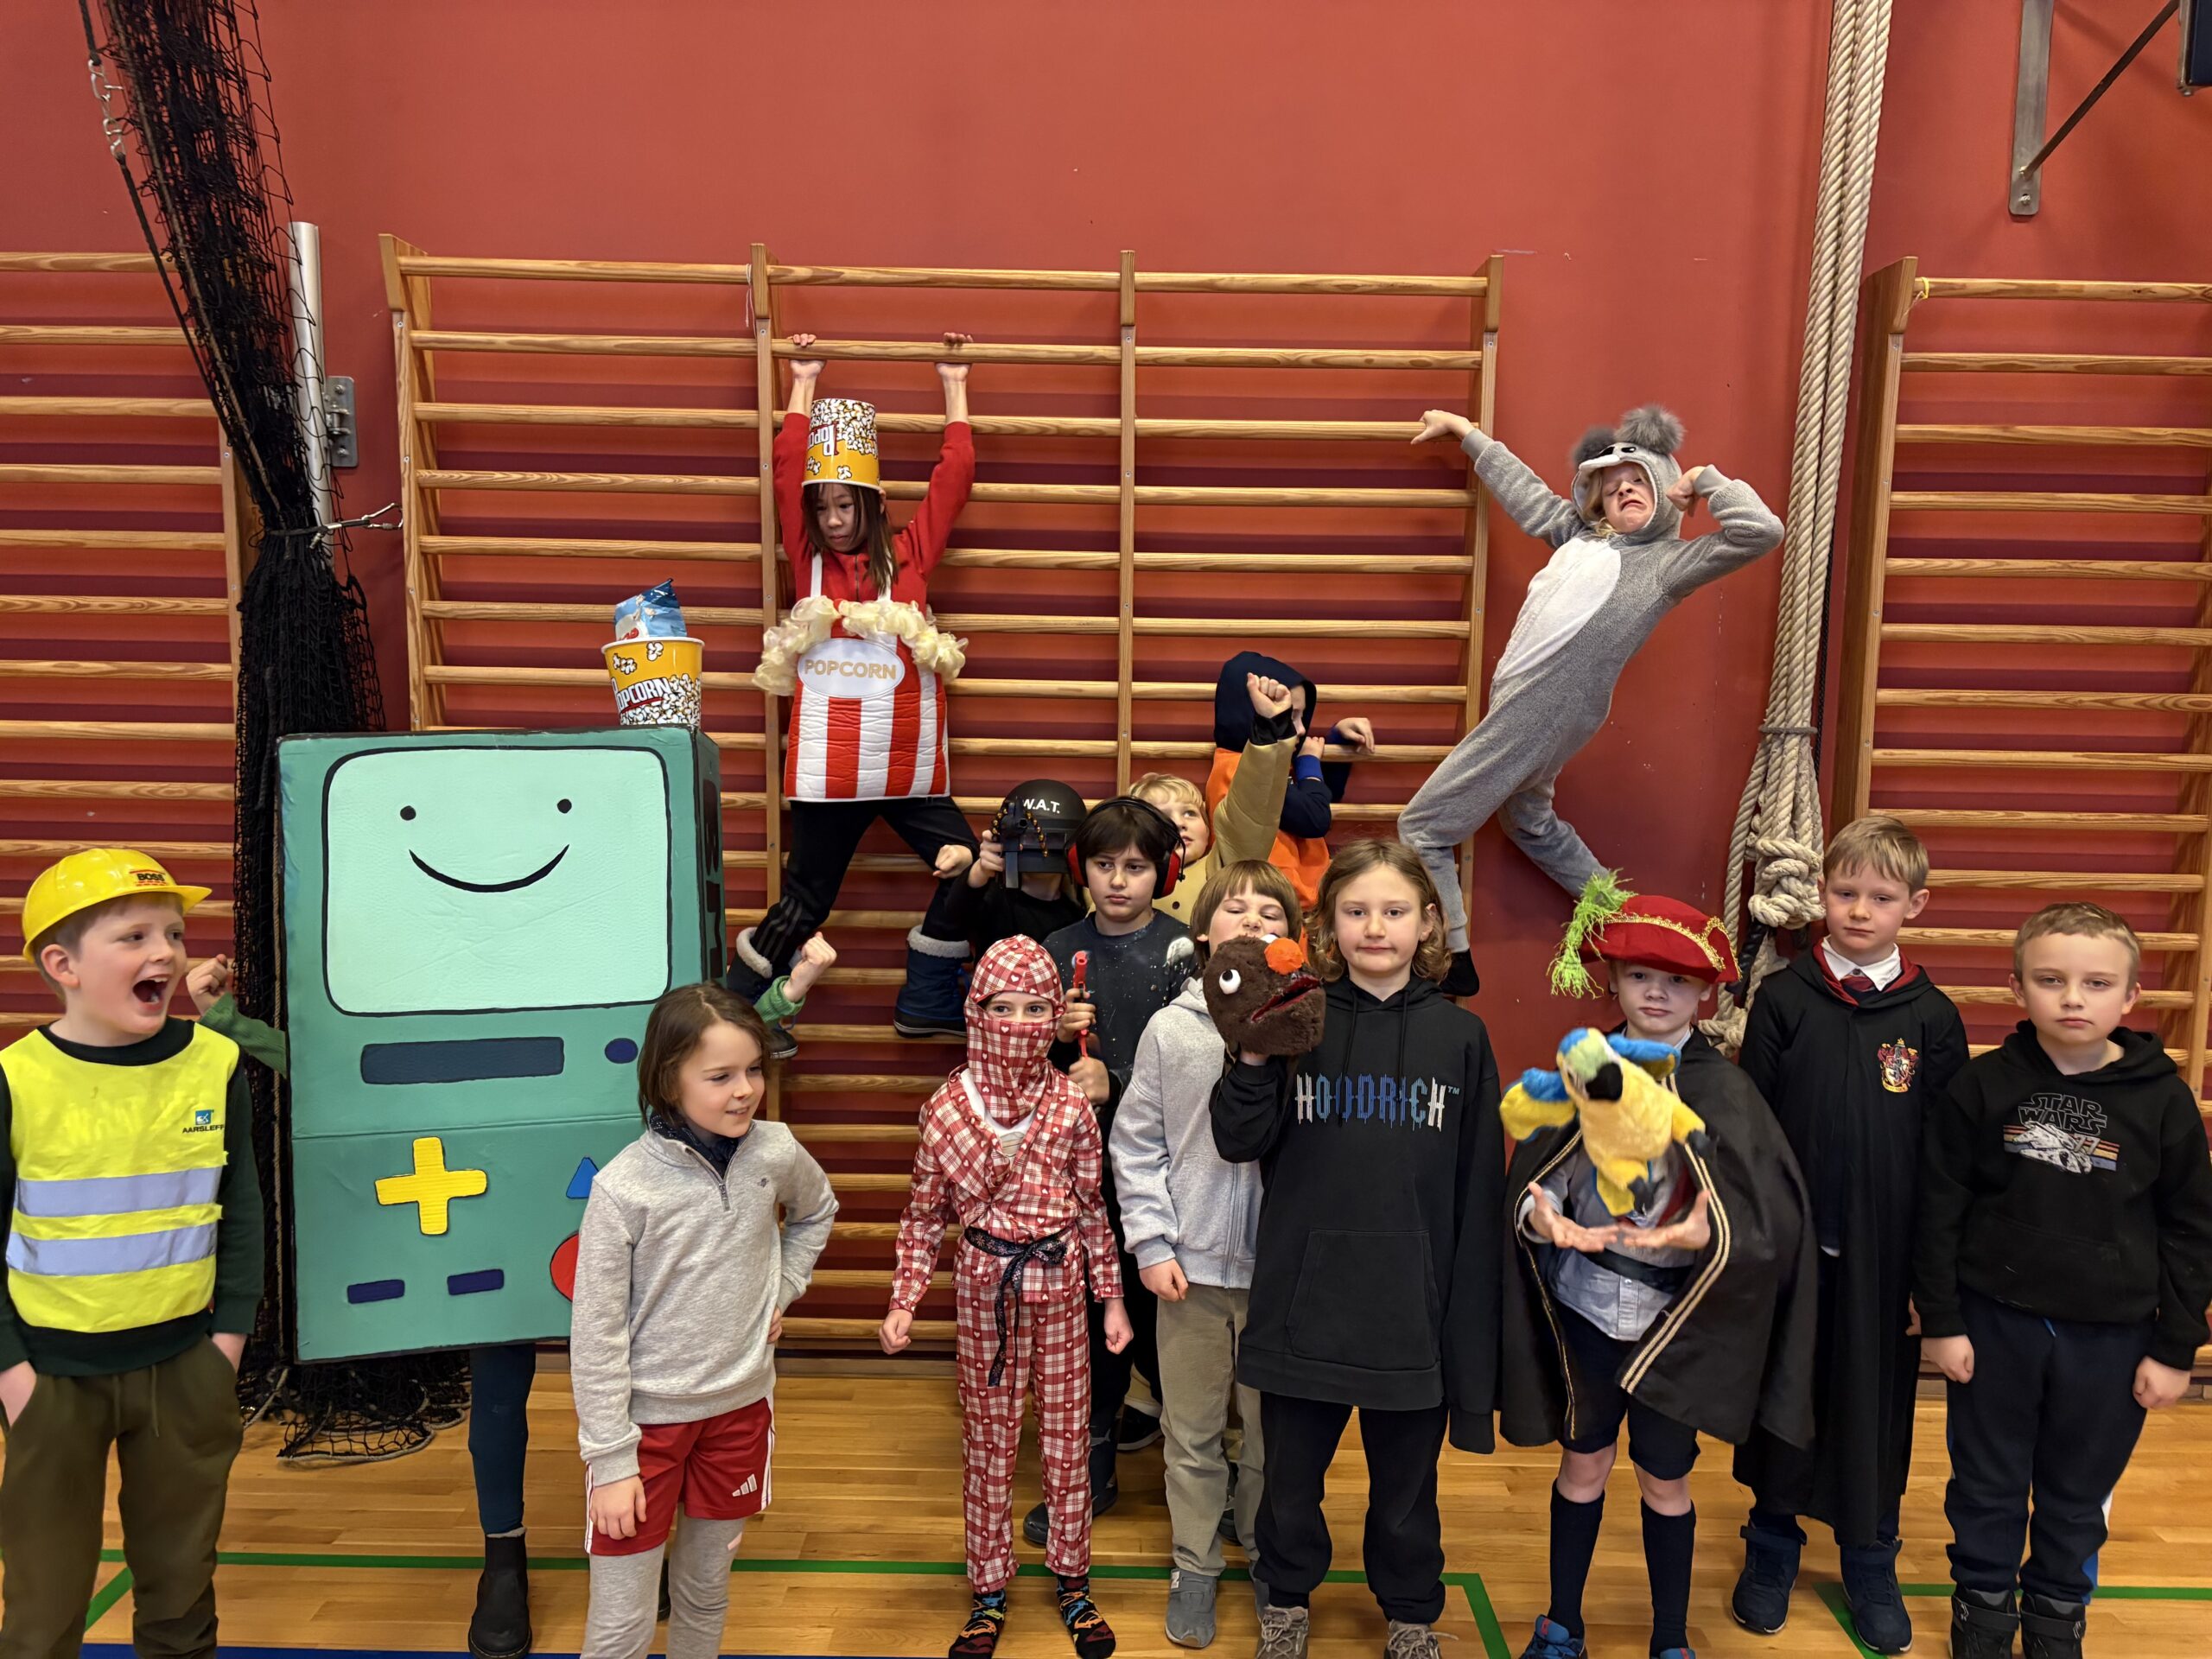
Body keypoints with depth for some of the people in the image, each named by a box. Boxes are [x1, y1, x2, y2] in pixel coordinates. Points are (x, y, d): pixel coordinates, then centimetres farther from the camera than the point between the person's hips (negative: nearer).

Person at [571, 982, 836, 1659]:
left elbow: (816, 1212, 15)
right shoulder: (624, 1187, -21)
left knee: (706, 1593, 20)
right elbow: (597, 1337, -14)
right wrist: (611, 1462, -12)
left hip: (740, 1406, 4)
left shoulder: (775, 1152, -9)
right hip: (647, 1417, -3)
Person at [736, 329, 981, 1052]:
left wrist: (954, 388, 15)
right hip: (828, 770, -2)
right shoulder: (809, 560, 5)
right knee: (805, 902, 5)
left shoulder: (908, 557, 7)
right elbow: (788, 471, 2)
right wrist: (803, 386, 11)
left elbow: (954, 478, 8)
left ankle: (926, 1004, 19)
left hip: (909, 767, 2)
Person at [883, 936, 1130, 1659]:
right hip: (983, 1282, 0)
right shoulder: (948, 1105, -9)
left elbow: (1092, 1207, 2)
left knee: (1068, 1432, 11)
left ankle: (1073, 1580, 30)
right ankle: (989, 1592, 28)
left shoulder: (1072, 1105, -7)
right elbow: (924, 1214, -2)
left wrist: (1112, 1296, 3)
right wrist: (904, 1301, -7)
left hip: (1060, 1281, 1)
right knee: (988, 1437, 12)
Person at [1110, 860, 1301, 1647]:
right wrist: (1152, 1243, -3)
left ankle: (1266, 1552, 38)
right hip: (1191, 1263, 1)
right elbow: (1135, 1145, 1)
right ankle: (1195, 1564, 33)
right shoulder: (1171, 1029, -3)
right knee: (1192, 1431, 14)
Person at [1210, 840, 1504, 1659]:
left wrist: (1471, 1312, -1)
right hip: (1303, 1304, 0)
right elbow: (1240, 1143, -6)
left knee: (1406, 1483, 18)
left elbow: (1479, 1189, -1)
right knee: (1291, 1474, 18)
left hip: (1412, 1311, 0)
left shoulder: (1460, 1037, -3)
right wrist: (1252, 1061, -22)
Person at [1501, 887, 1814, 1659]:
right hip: (1584, 1305, 2)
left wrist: (1708, 1232, -35)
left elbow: (1768, 1217, -15)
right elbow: (1531, 1179, -5)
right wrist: (1543, 1214, -27)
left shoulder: (1725, 1090, -10)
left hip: (1678, 1318, -1)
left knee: (1665, 1481, 13)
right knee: (1583, 1464, 16)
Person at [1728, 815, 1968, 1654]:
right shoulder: (1782, 1000, -3)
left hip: (1885, 1256, 0)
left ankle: (1871, 1567, 31)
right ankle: (1772, 1552, 30)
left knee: (1875, 1410, 11)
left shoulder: (1931, 1017, -1)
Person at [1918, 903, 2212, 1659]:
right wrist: (1940, 1321, -5)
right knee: (1987, 1486, 14)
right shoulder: (1981, 1087, -9)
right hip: (1994, 1322, 0)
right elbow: (1939, 1211, -5)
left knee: (2079, 1496, 16)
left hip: (2111, 1338, 1)